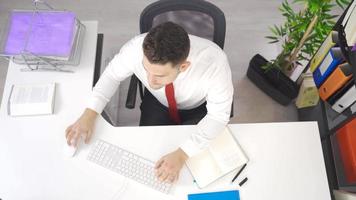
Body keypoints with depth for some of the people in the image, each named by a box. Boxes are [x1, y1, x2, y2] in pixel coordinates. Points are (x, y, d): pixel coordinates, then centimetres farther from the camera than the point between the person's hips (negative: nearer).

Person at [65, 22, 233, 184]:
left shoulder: (214, 63, -41)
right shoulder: (136, 48, -34)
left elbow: (218, 115, -28)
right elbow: (112, 74, -13)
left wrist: (182, 154, -38)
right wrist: (89, 114, -25)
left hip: (199, 110, -1)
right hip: (157, 102, 2)